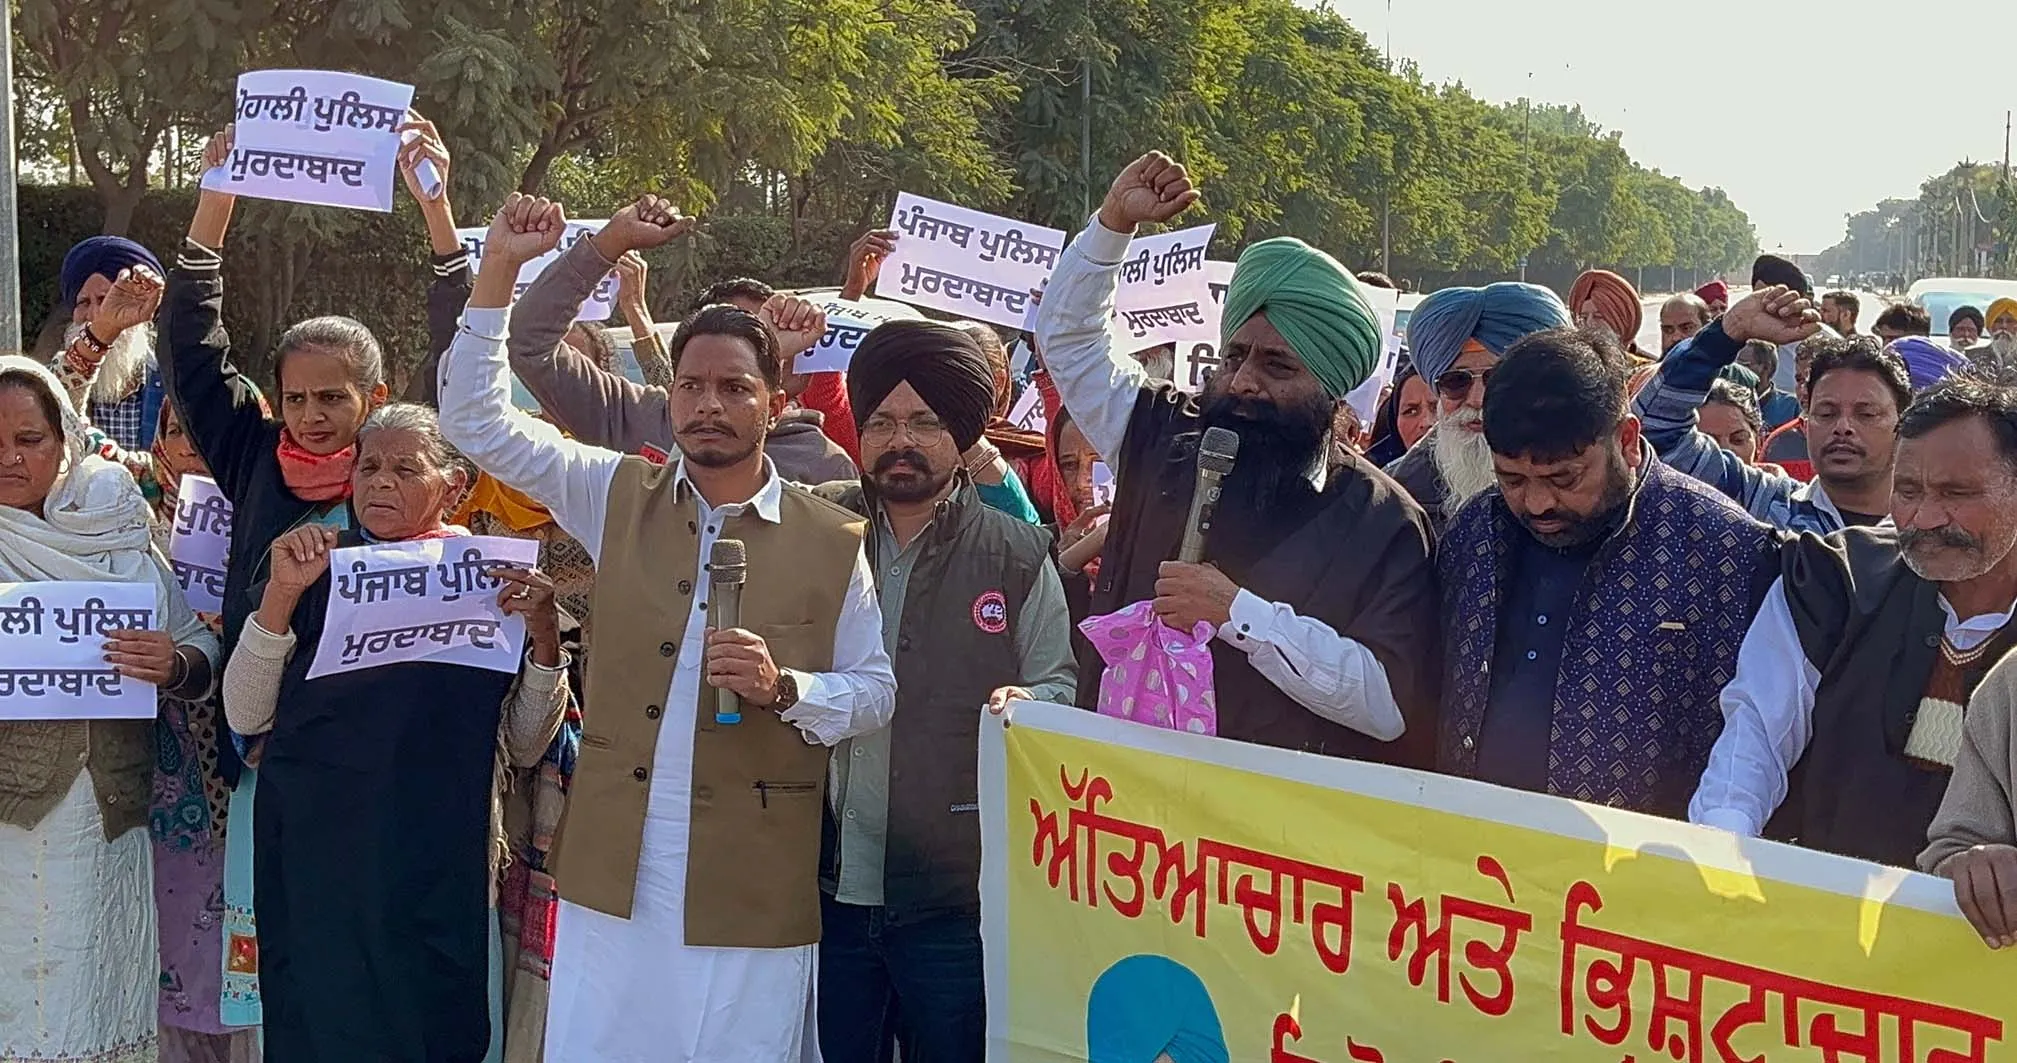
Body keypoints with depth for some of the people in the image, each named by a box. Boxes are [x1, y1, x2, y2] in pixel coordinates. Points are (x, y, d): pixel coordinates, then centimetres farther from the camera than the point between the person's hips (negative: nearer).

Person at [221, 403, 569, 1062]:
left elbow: (525, 747, 3)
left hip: (435, 864, -1)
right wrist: (280, 594, -11)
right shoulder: (318, 572, 7)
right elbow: (245, 717, 0)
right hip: (313, 853, 1)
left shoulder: (488, 580, 4)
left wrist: (544, 633, -12)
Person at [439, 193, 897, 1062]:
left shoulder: (831, 541, 1)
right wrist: (499, 269, -3)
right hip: (612, 879, 2)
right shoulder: (620, 498, 7)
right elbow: (476, 420, 6)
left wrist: (782, 688, -16)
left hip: (753, 895, -2)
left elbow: (875, 691, 4)